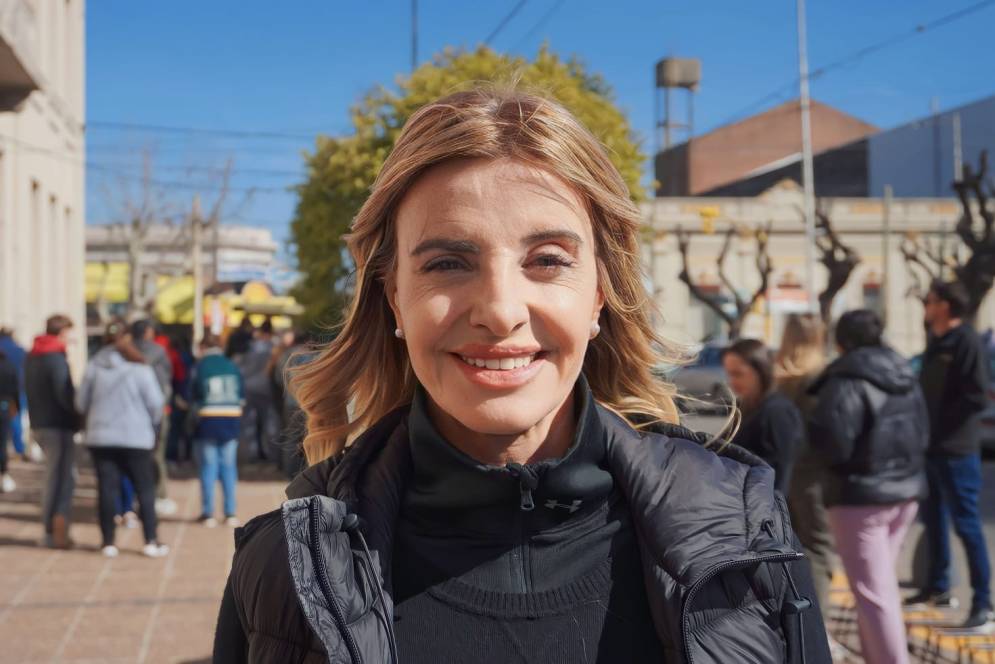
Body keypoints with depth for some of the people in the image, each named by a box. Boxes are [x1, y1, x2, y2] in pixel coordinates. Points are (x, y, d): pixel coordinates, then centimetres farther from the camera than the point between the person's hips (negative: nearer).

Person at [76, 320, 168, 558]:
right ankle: (151, 541, 5)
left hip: (101, 437, 3)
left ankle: (108, 542, 8)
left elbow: (81, 402, 6)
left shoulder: (94, 367, 0)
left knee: (107, 489, 6)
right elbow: (155, 402, -7)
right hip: (136, 437, -2)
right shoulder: (140, 368, -9)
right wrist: (151, 422, 13)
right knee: (145, 489, 6)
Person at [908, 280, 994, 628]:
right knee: (933, 518, 17)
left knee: (966, 523, -5)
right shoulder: (936, 343, 13)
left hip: (955, 450, -9)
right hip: (931, 448, 9)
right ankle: (938, 587, 30)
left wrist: (941, 423, -16)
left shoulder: (967, 341, -13)